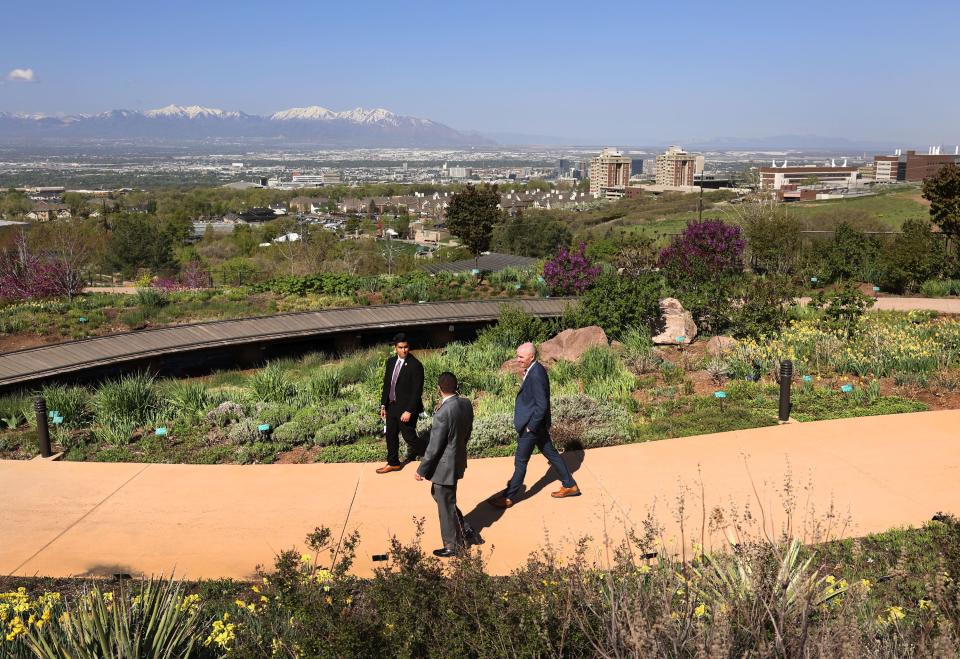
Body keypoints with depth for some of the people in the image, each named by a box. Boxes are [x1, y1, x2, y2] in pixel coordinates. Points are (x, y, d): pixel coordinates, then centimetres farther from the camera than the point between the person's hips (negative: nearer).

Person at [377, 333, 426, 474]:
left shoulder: (415, 365, -17)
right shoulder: (391, 362, 4)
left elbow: (417, 391, -19)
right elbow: (386, 384, 12)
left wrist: (409, 411, -21)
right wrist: (383, 404, 10)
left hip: (406, 408, -7)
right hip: (392, 406, 7)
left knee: (409, 436, 0)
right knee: (391, 436, 16)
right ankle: (393, 463, 33)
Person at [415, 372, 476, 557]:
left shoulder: (442, 413, -29)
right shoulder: (467, 404, -5)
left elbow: (434, 447, -23)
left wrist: (421, 470, -11)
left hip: (445, 465, -8)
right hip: (458, 459, 8)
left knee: (446, 506, 10)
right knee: (437, 493, 27)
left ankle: (452, 546, 28)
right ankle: (463, 530, 32)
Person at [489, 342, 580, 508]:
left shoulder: (536, 375, -26)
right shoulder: (534, 370, 4)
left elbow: (542, 405, -25)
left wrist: (531, 426, -19)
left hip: (532, 425, -10)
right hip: (539, 424, 10)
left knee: (520, 462, 2)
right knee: (551, 454, 19)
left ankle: (509, 497, 14)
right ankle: (570, 486, 29)